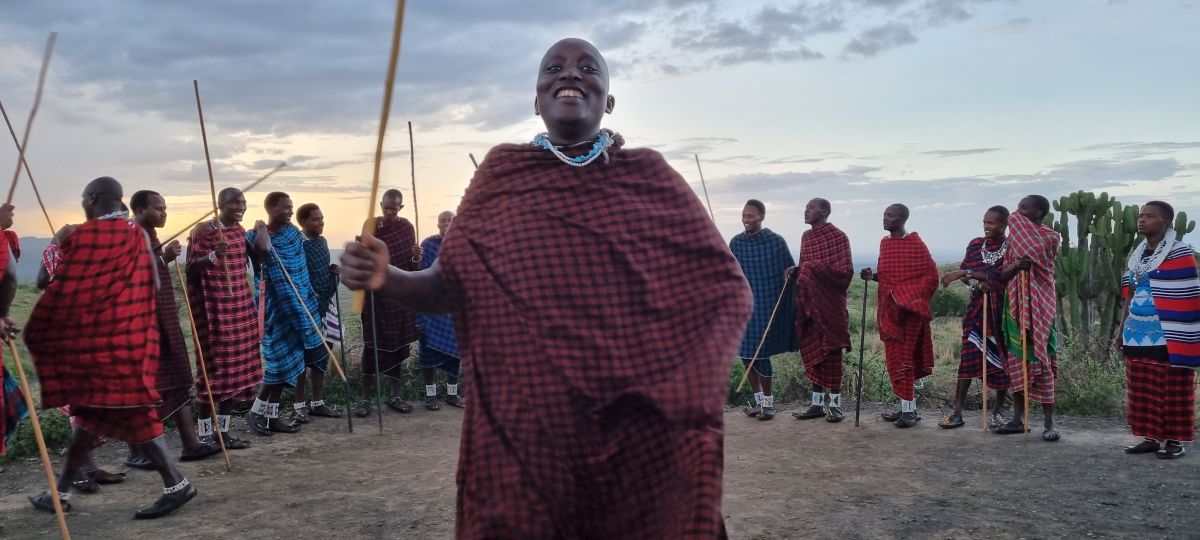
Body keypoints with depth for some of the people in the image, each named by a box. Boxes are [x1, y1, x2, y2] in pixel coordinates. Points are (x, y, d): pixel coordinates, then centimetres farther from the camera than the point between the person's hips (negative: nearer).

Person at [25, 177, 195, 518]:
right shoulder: (138, 234, 9)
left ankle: (176, 484, -3)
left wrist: (35, 333, 5)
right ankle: (61, 491, 16)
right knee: (92, 408, 11)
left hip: (98, 339, -7)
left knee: (129, 412, -3)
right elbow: (149, 286, 10)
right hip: (130, 335, 7)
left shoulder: (85, 236, -10)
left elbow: (64, 290, -8)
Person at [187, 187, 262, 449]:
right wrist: (213, 256, -29)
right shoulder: (202, 231, -10)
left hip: (240, 306, 8)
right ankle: (205, 435, 1)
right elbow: (190, 268, -15)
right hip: (213, 307, -8)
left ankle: (223, 430, 16)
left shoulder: (240, 231, 13)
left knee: (236, 366, 8)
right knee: (214, 366, -7)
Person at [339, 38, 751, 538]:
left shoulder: (650, 175, 3)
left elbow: (727, 288, 1)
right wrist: (386, 279, -17)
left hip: (636, 431, 0)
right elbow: (445, 288, 2)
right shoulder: (502, 172, 5)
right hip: (523, 425, 0)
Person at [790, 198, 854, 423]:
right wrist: (797, 271, 0)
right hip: (809, 304, 7)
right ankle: (818, 403, 17)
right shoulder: (806, 237, 13)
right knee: (813, 353, 9)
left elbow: (845, 272, -13)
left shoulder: (838, 237, -8)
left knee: (831, 353, 0)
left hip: (830, 305, -6)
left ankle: (834, 403, 9)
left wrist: (815, 268, -19)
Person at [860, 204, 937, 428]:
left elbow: (931, 274, -7)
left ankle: (909, 410, -3)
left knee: (904, 358, -8)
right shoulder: (885, 243, 12)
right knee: (894, 358, 8)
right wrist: (872, 275, 0)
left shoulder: (915, 243, -8)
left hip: (909, 308, -7)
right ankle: (907, 407, 17)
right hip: (889, 309, 7)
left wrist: (916, 297, -13)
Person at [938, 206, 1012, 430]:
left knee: (1001, 359, 4)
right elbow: (964, 273, 4)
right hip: (977, 308, 2)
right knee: (968, 358, -4)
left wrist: (964, 273, -26)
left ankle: (998, 409, 19)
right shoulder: (976, 244, 7)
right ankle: (957, 412, -5)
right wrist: (978, 283, -16)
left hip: (1001, 310, -2)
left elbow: (999, 275, -20)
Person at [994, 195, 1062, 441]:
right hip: (1016, 305, 6)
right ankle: (1018, 418, 12)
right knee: (1016, 360, 6)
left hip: (1039, 305, -6)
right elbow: (1003, 274, 8)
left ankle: (1050, 422, -2)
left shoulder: (1051, 237, -3)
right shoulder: (1014, 238, 13)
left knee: (1040, 360, -7)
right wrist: (1015, 266, -17)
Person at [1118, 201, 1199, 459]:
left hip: (1167, 337, -7)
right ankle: (1151, 437, 20)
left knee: (1172, 391, 2)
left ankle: (1175, 440, 11)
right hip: (1139, 336, 7)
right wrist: (1123, 330, 18)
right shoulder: (1136, 254, 12)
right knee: (1143, 390, 10)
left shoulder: (1179, 253, -10)